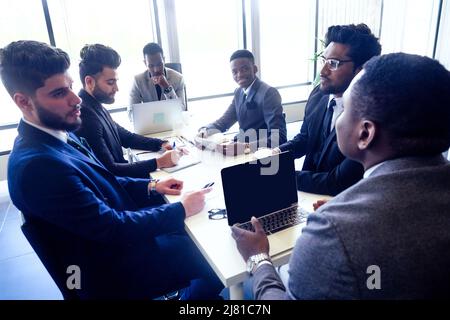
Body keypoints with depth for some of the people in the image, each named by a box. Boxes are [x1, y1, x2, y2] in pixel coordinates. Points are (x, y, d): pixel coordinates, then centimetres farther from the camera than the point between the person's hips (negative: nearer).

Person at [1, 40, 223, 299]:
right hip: (114, 269, -8)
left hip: (119, 241, 8)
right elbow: (113, 228, -27)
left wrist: (150, 186, -2)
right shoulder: (36, 164, -30)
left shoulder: (61, 134, -1)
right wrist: (182, 209, -18)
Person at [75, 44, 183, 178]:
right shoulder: (86, 118, -25)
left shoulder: (96, 107, 5)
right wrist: (158, 163, -24)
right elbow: (109, 170, -25)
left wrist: (162, 144, -1)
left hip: (120, 173, 8)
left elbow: (125, 136, 13)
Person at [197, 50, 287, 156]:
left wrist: (247, 146, -40)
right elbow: (224, 121, 15)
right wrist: (205, 130, -6)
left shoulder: (269, 93, -17)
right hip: (243, 153, 6)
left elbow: (279, 138, -25)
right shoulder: (239, 92, 7)